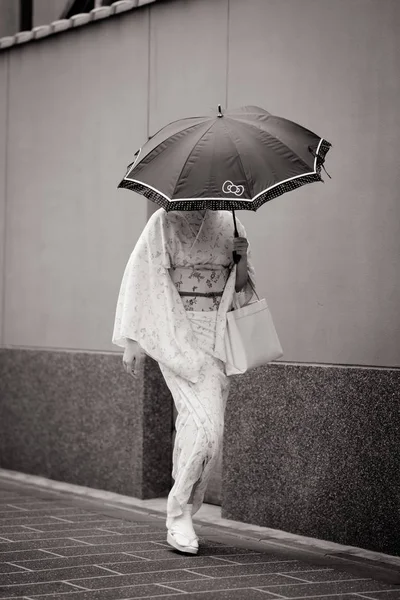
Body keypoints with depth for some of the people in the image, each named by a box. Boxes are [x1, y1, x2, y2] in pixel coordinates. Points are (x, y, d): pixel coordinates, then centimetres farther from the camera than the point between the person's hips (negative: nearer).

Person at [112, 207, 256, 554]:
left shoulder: (228, 223, 10)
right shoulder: (164, 222, -3)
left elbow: (243, 287, 13)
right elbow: (142, 278, -4)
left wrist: (242, 261, -10)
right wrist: (134, 340, -8)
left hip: (218, 333, 5)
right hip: (178, 332, -5)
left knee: (198, 422, 7)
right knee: (205, 422, -16)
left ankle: (181, 514, 21)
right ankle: (179, 517, -6)